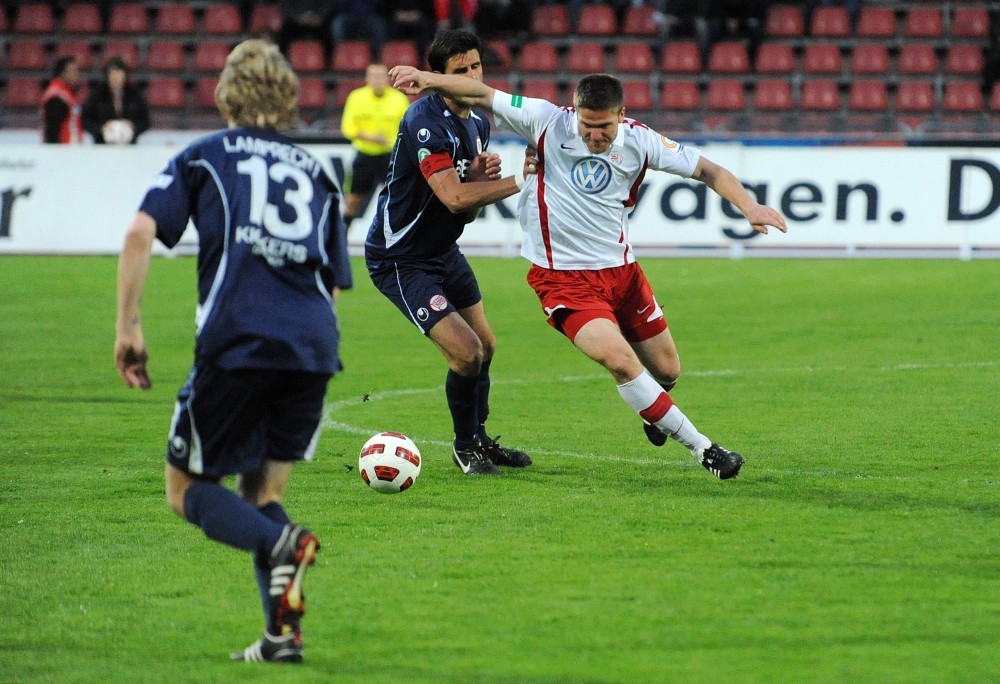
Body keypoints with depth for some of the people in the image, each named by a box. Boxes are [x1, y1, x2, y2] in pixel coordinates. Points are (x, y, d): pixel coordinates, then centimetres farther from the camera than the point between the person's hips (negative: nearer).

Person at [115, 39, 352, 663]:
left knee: (189, 489, 9)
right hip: (315, 344, 4)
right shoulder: (315, 171, 23)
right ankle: (284, 631, -1)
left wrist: (128, 327, 2)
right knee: (261, 491, 17)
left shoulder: (203, 157, 14)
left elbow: (142, 232, -1)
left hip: (236, 341, -4)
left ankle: (280, 543, -21)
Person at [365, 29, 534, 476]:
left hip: (443, 251, 10)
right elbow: (453, 197, -34)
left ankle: (479, 440, 39)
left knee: (485, 346, 18)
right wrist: (519, 181, -29)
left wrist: (482, 176, -14)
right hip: (399, 259, -10)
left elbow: (469, 210, 7)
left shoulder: (478, 124, 4)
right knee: (465, 352, -16)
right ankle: (465, 447, 8)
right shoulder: (424, 121, -25)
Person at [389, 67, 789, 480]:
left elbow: (707, 170, -2)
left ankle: (651, 409, 52)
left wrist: (748, 205, -16)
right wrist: (429, 79, -19)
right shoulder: (547, 122, -12)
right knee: (619, 359, -24)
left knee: (666, 371, 11)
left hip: (621, 270, 4)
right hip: (563, 277, -4)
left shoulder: (638, 141, -7)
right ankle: (702, 448, -11)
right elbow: (481, 95, -7)